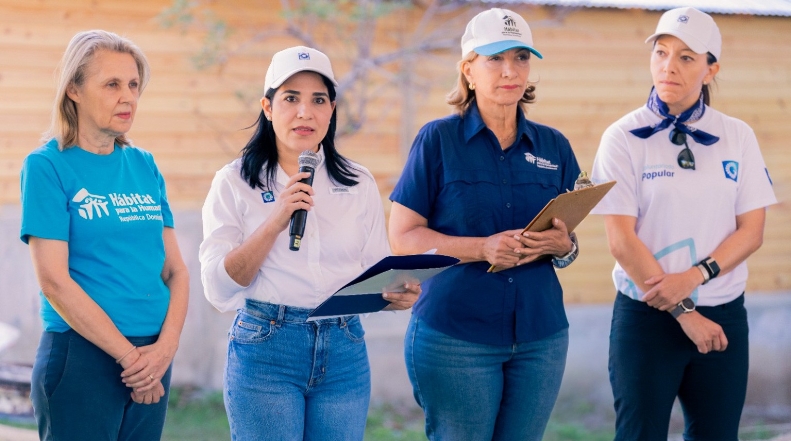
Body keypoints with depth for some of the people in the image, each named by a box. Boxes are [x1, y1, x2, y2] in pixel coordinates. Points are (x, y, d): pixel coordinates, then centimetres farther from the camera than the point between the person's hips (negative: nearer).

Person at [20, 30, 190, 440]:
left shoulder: (144, 166, 10)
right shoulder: (47, 166, -6)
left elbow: (176, 270, 9)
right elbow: (54, 282, -13)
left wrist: (166, 346, -8)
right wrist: (130, 356, -13)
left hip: (153, 359, 5)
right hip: (81, 357, -5)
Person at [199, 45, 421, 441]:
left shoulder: (359, 185, 9)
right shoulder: (234, 183, 0)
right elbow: (219, 288, -8)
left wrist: (397, 293, -12)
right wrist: (276, 221, -18)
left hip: (344, 351, 3)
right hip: (265, 347, -3)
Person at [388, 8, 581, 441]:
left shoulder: (553, 146, 8)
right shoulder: (438, 139, -3)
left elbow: (566, 239, 16)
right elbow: (402, 237, -7)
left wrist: (562, 246, -9)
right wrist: (483, 248, -21)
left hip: (541, 336, 4)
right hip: (455, 336, -4)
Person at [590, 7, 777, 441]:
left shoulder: (737, 137, 5)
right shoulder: (624, 138, -4)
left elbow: (751, 230, 1)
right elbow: (622, 240, -10)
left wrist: (693, 278, -15)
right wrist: (683, 312, -12)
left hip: (724, 317, 3)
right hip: (648, 317, -3)